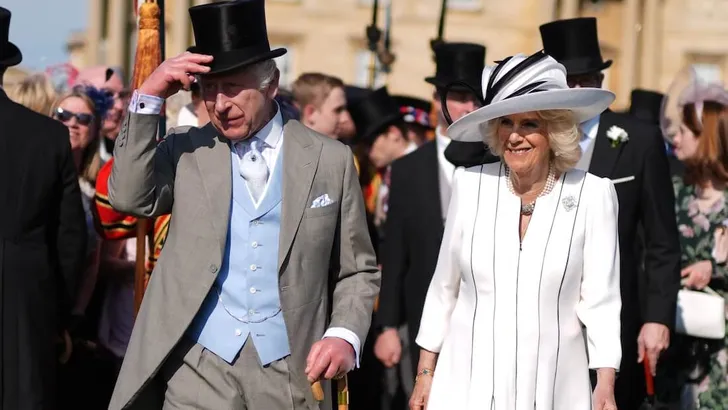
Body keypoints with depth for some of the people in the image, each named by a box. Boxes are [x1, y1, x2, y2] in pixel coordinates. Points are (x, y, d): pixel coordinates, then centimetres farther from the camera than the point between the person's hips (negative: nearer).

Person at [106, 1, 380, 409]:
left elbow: (358, 271, 8)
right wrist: (149, 98, -12)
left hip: (290, 372, 0)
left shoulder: (331, 160, 4)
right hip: (200, 366, 0)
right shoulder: (185, 151, 7)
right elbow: (129, 197, -9)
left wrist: (345, 335, -9)